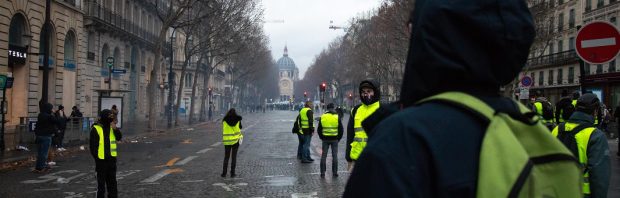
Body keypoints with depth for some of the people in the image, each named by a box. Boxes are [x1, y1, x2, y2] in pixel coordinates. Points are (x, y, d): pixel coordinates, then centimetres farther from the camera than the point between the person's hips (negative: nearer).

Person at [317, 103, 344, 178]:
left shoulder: (322, 117, 1)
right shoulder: (337, 117, -3)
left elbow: (319, 130, 5)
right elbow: (341, 129, 0)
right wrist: (339, 138, 12)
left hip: (325, 139, 1)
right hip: (334, 139, -1)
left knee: (323, 156, 7)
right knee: (334, 156, 6)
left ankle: (322, 173, 6)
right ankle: (335, 172, 7)